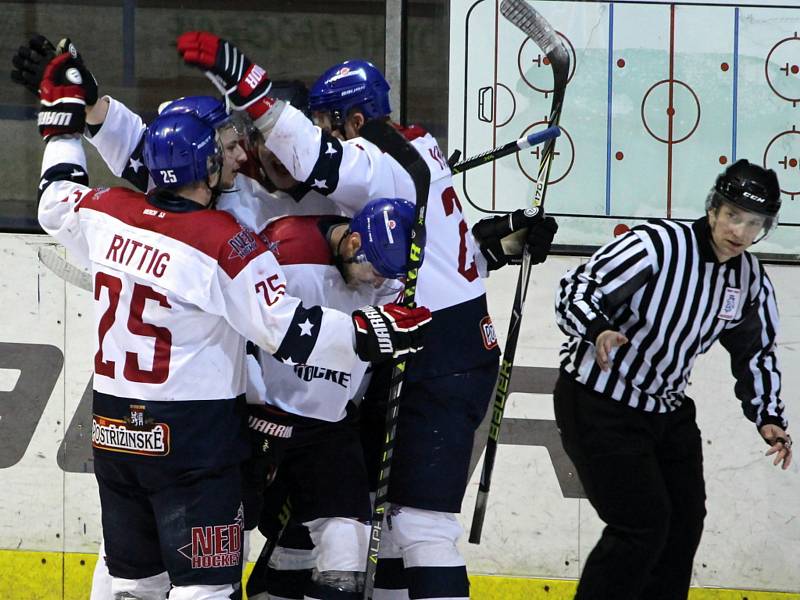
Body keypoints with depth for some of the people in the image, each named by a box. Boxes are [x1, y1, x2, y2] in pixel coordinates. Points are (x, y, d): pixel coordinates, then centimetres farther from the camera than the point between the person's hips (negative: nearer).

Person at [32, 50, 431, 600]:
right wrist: (371, 333, -15)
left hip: (115, 430, 7)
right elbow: (287, 332, -20)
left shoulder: (109, 213, -1)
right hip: (196, 436, -7)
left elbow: (57, 205, 22)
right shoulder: (228, 245, -18)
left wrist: (64, 121, 33)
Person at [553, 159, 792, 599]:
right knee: (642, 523, -14)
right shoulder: (657, 245, -22)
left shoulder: (751, 280, 0)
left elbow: (755, 352, 16)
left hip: (668, 408, 8)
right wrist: (598, 331, -42)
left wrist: (767, 417, 7)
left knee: (685, 518, 10)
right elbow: (577, 290, -23)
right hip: (599, 404, -8)